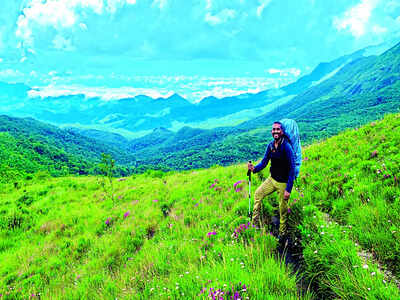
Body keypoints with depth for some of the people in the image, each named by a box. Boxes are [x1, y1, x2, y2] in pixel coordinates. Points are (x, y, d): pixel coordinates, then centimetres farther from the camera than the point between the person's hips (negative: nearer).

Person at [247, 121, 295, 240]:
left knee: (283, 209, 4)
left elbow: (292, 169, -21)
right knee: (258, 194, 8)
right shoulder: (271, 145, -3)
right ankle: (255, 224, 21)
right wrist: (254, 168, -16)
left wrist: (288, 189, -23)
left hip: (283, 182, -7)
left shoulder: (286, 147, -23)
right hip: (272, 179, 7)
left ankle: (282, 234, 23)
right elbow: (264, 162, 6)